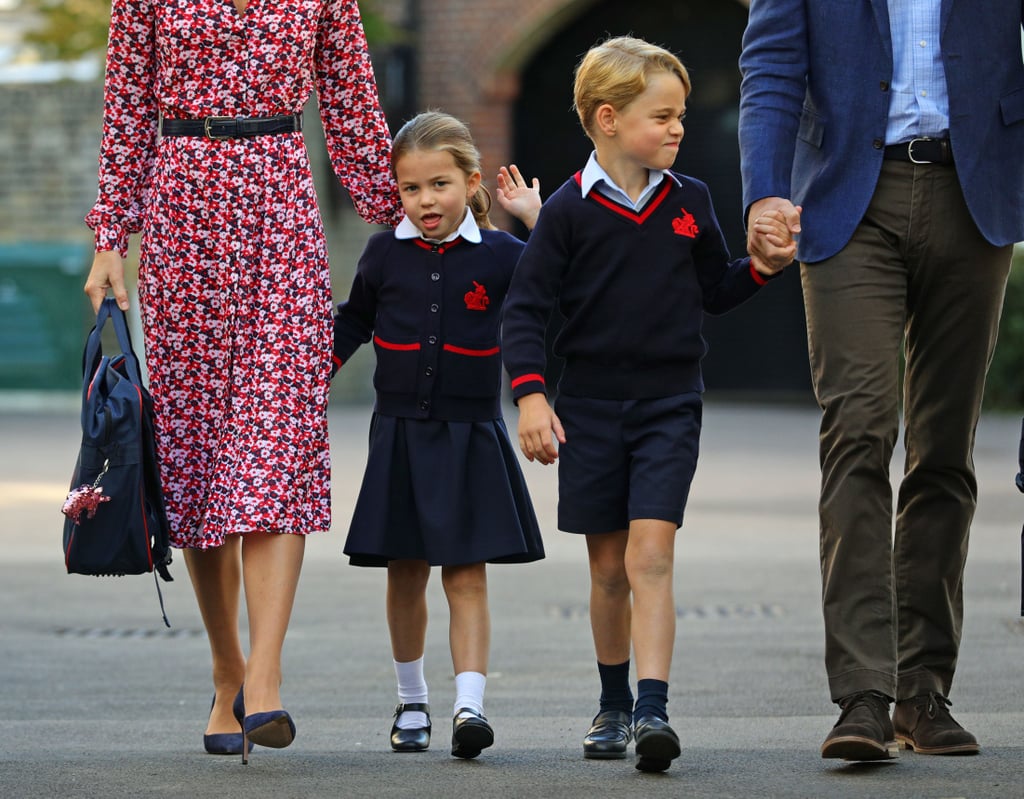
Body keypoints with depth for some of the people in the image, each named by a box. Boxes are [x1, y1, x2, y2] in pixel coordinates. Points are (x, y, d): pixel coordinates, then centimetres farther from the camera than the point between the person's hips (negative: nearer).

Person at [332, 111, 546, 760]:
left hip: (469, 439, -2)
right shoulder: (385, 255, 4)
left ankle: (470, 705, -15)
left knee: (467, 576, -7)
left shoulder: (497, 255, -2)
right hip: (400, 435, 2)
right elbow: (353, 324, 18)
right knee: (406, 576, 9)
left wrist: (536, 217, -9)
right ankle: (412, 702, 23)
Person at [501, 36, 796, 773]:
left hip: (670, 405, 0)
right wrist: (530, 395, -13)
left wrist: (762, 266, -2)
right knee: (608, 566, 9)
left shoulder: (690, 201, 4)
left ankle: (653, 710, -21)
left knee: (650, 555, -13)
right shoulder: (570, 209, -5)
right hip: (590, 405, 0)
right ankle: (614, 707, 25)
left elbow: (715, 291, 16)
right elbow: (526, 307, -4)